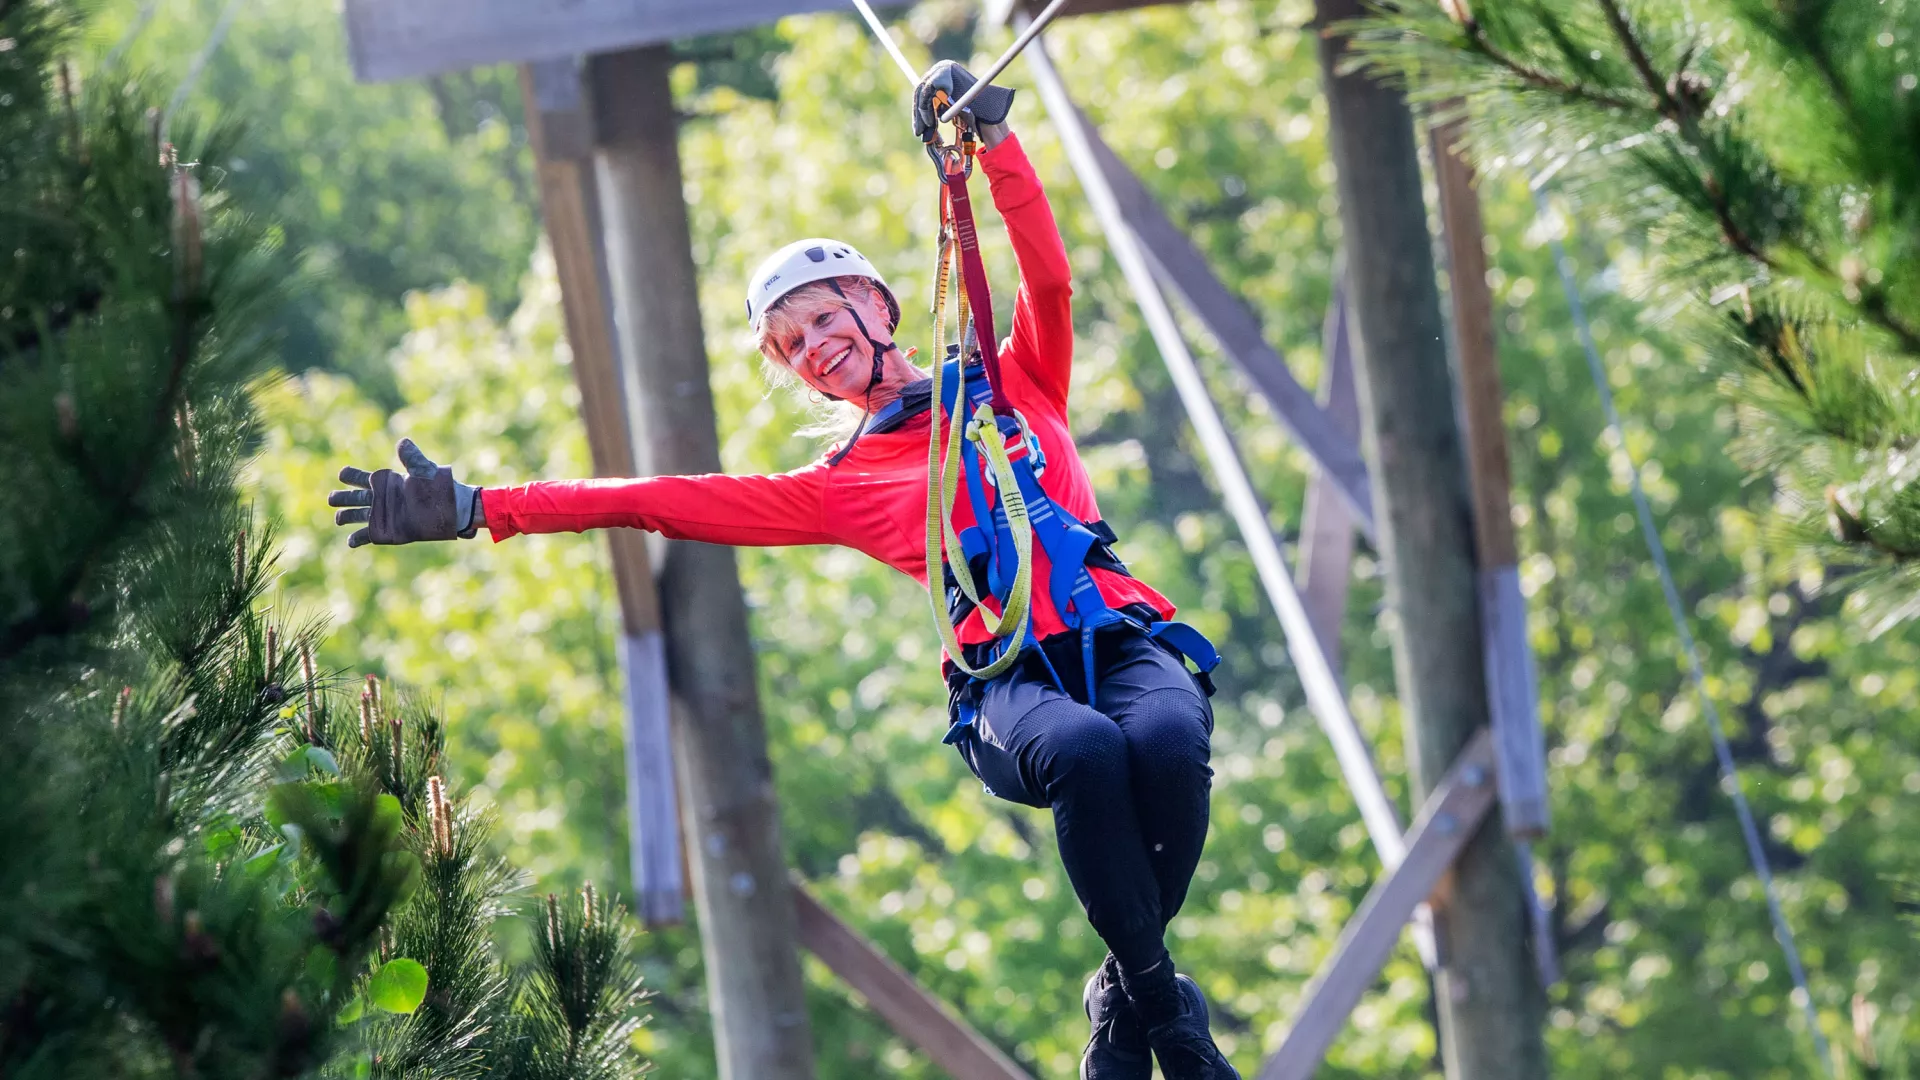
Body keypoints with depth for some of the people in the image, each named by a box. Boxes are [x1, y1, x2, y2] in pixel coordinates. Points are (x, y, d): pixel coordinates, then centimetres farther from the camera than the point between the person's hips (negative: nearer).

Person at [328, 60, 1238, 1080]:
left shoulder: (1015, 384, 25)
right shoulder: (838, 489, 23)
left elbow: (1047, 274, 10)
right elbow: (670, 500, 19)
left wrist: (991, 139, -4)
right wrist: (478, 510, 14)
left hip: (1125, 638, 1)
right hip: (1006, 681, -1)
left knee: (1164, 736, -36)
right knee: (1080, 748, -38)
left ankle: (1125, 993, -15)